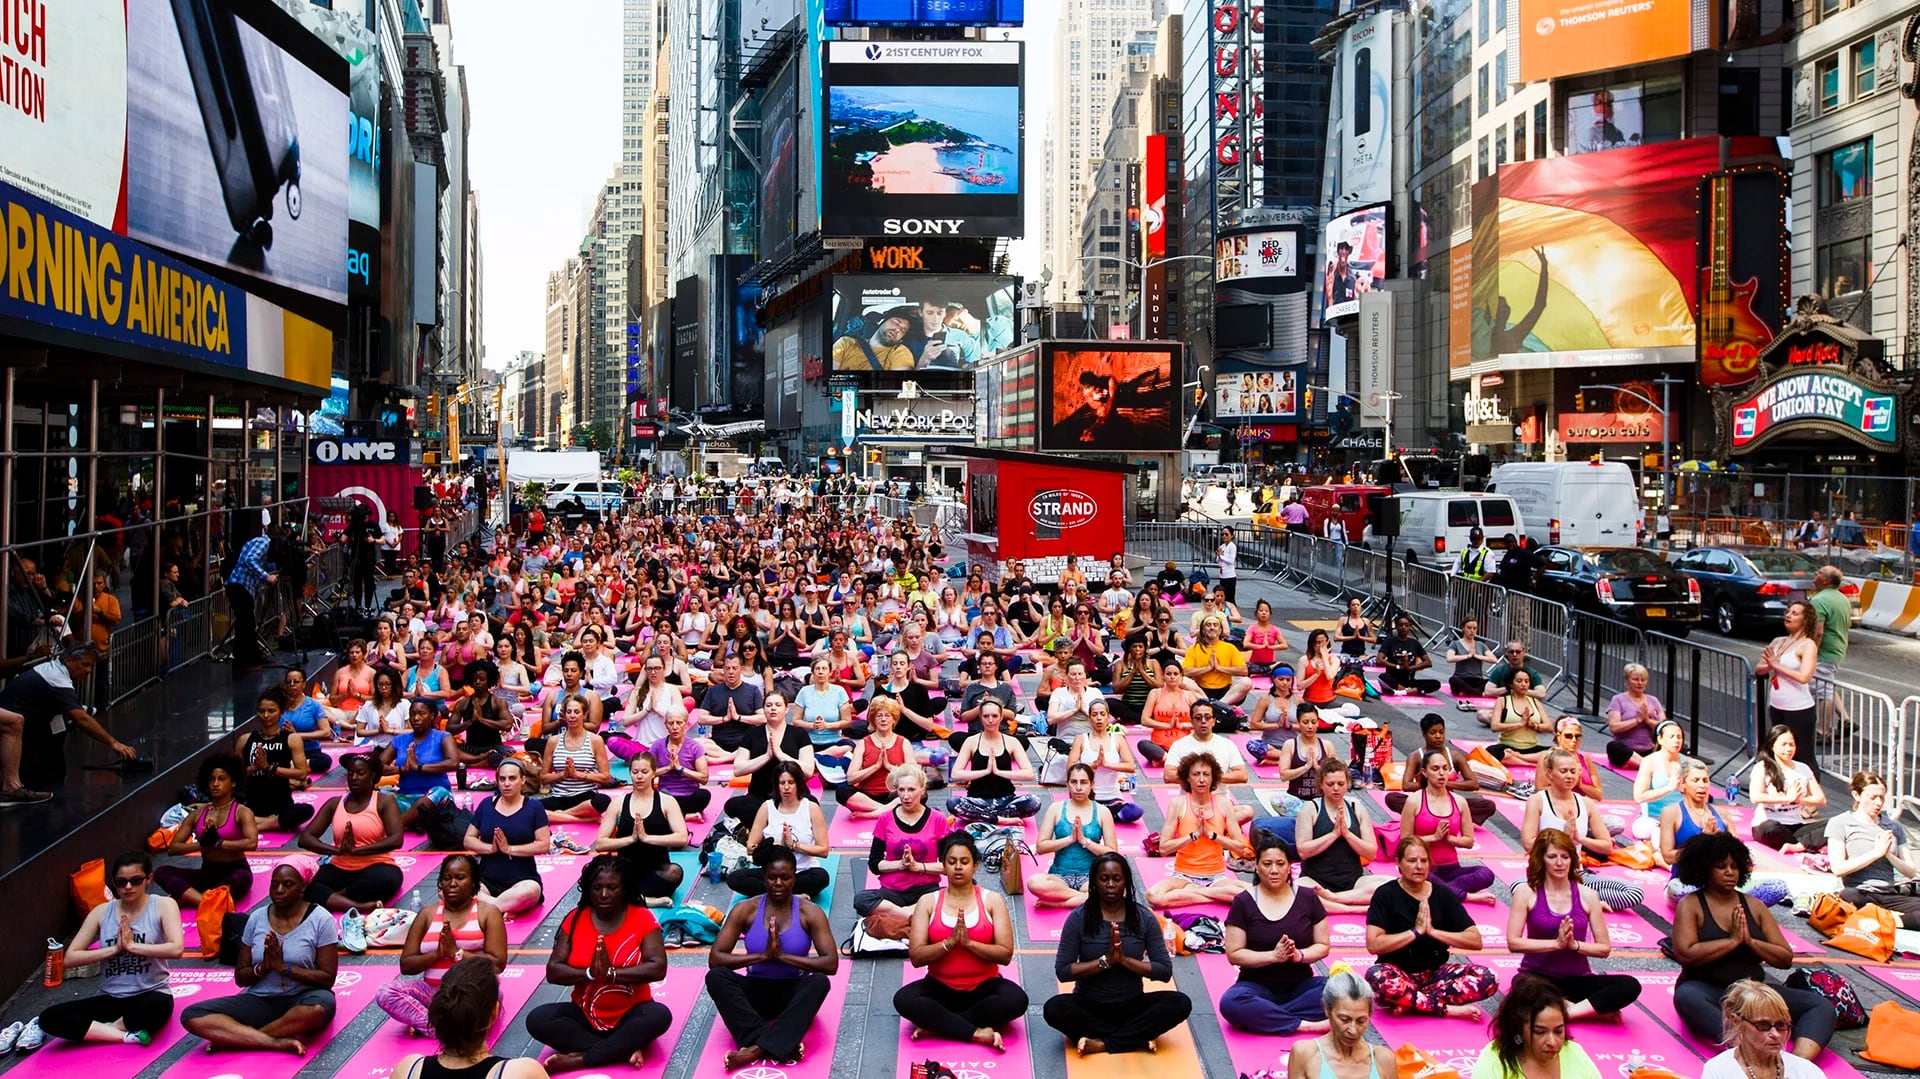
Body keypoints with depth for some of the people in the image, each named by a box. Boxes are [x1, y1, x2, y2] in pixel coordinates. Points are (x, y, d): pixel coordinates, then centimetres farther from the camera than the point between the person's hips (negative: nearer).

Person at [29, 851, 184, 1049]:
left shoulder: (163, 906, -4)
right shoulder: (102, 912, 5)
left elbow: (176, 949, -19)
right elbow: (70, 958, -1)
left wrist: (132, 945, -18)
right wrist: (115, 948, -12)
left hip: (150, 995, -4)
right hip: (110, 999, 4)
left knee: (158, 1006, -40)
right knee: (50, 1018, -19)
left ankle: (90, 1028, -16)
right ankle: (127, 1035, -23)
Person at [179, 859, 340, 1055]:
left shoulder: (320, 919, -6)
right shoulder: (257, 918, 5)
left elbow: (327, 978, -9)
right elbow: (240, 978, 8)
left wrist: (283, 966, -17)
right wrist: (263, 967, -13)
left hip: (300, 1000, -3)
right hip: (259, 1000, 3)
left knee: (321, 1007, -40)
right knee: (191, 1017, -18)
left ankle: (234, 1037, -21)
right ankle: (277, 1042, -28)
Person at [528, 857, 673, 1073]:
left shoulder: (642, 918, -7)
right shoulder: (575, 919, -1)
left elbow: (658, 968, -17)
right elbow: (553, 971, -6)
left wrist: (612, 973, -26)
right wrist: (590, 973, -24)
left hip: (630, 1014, -2)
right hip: (585, 1014, 3)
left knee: (660, 1016, -33)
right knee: (537, 1020, -23)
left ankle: (581, 1059, -27)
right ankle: (625, 1050, -25)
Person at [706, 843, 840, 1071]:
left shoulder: (810, 912, -7)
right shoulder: (745, 909, -4)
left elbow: (831, 964, -16)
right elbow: (714, 958, -12)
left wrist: (783, 956, -23)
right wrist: (763, 956, -23)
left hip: (793, 993, -1)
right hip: (756, 991, 1)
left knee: (820, 981, -33)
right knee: (716, 976, -27)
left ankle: (757, 1048, -40)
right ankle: (780, 1043, -36)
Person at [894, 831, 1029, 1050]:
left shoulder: (992, 900, 0)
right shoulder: (928, 902, 1)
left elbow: (1006, 954, -8)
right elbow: (916, 957, -7)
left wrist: (968, 942, -20)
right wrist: (950, 942, -21)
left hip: (984, 987, 0)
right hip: (940, 987, 0)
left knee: (1016, 999, -31)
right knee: (904, 999, -29)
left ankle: (936, 1025, -22)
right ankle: (978, 1033, -26)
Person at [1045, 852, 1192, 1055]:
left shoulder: (1144, 918, -1)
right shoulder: (1079, 918, -5)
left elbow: (1165, 971, -5)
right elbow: (1062, 971, -9)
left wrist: (1124, 960, -18)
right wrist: (1105, 961, -19)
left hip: (1132, 1006, 1)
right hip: (1089, 1006, -1)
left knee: (1180, 1003, -25)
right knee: (1054, 1008, -32)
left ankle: (1102, 1043, -22)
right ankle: (1137, 1038, -21)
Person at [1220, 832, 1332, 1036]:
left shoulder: (1307, 898, 5)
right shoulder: (1243, 903, -1)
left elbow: (1323, 946, 5)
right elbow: (1234, 954, -5)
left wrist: (1299, 955, -16)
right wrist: (1274, 956, -18)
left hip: (1301, 986, 2)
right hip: (1258, 986, -2)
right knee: (1231, 1002, -35)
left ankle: (1264, 1016, -23)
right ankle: (1304, 1025, -29)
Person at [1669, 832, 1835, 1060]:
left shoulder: (1754, 906, 14)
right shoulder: (1690, 905, 1)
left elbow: (1786, 959, 8)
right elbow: (1685, 954, -15)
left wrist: (1750, 941, -9)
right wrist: (1733, 940, -12)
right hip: (1707, 991, -5)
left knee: (1820, 1005, -17)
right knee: (1687, 997, -39)